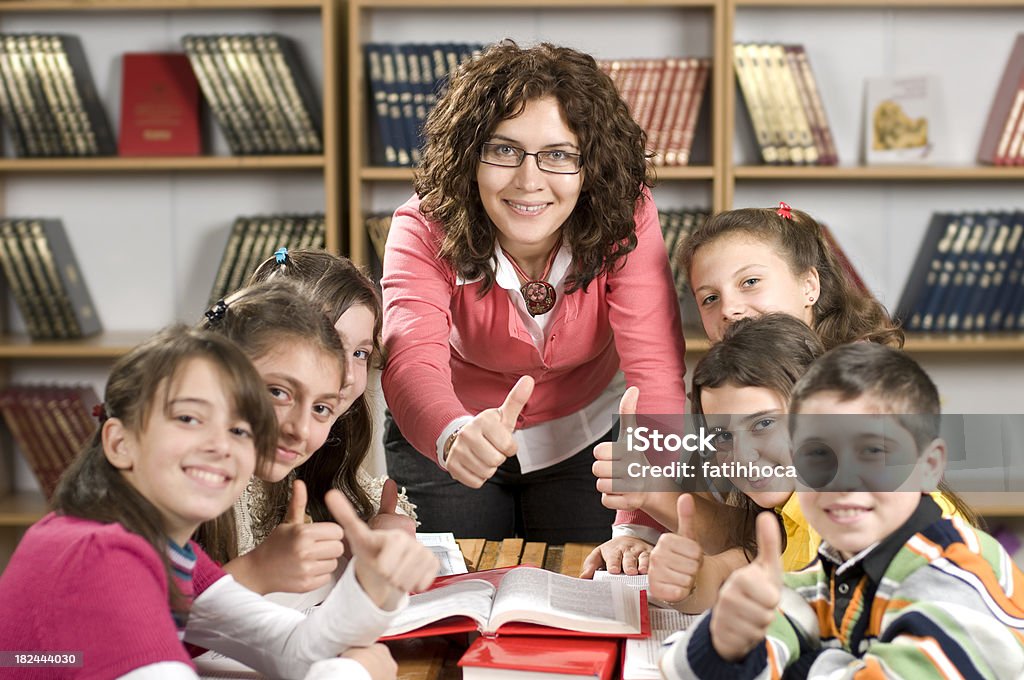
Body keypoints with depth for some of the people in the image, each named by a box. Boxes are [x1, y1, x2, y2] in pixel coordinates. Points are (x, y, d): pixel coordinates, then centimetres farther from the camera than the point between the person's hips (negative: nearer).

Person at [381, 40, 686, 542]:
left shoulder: (624, 218, -27)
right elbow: (411, 360, -46)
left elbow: (654, 368, -34)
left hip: (585, 437, 1)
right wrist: (458, 435, -70)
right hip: (443, 440, 0)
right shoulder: (425, 229, -29)